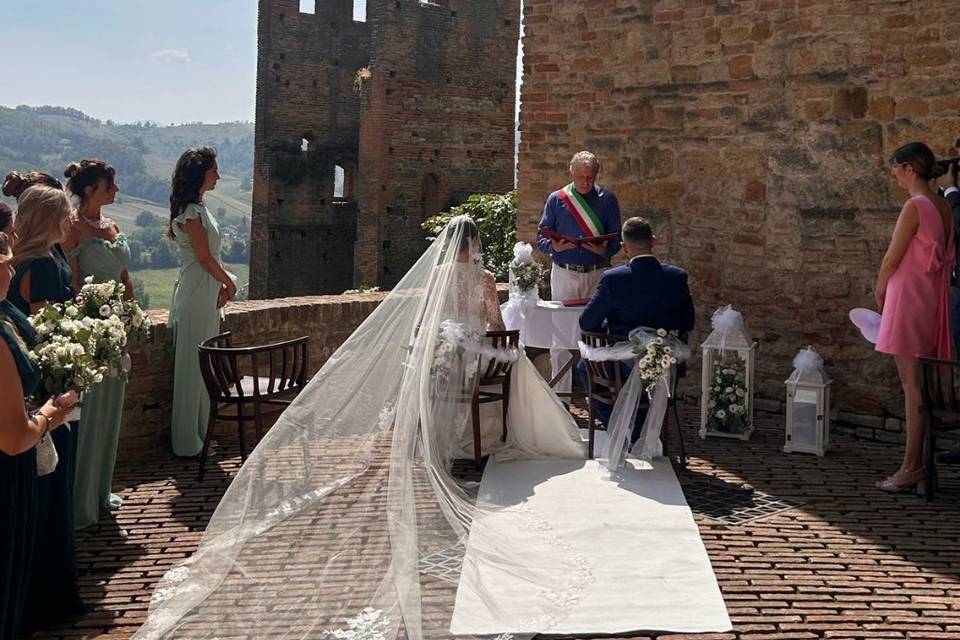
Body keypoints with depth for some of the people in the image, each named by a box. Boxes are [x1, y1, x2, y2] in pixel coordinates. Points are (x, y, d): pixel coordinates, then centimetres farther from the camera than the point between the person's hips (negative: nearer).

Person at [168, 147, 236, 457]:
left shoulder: (198, 208, 14)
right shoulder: (191, 213, -17)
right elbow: (205, 258, -16)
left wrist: (222, 284, 6)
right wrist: (228, 282, -3)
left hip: (206, 294, 10)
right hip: (196, 295, -10)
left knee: (202, 367, 15)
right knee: (192, 366, -2)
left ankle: (197, 434, 25)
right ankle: (188, 442, 7)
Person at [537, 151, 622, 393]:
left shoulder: (607, 200, 5)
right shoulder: (556, 199, 5)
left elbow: (615, 239, 4)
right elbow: (541, 237, 4)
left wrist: (603, 250, -18)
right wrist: (554, 247, -18)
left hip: (597, 274, 0)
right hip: (564, 274, 0)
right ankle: (560, 392, 9)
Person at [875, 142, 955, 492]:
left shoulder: (915, 206, -15)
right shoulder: (942, 205, 11)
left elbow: (891, 260, -12)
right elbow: (943, 256, 15)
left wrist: (879, 293, 5)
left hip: (909, 300, -9)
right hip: (932, 300, 9)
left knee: (912, 383, -6)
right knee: (921, 383, 12)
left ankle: (911, 467, -2)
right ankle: (920, 461, 17)